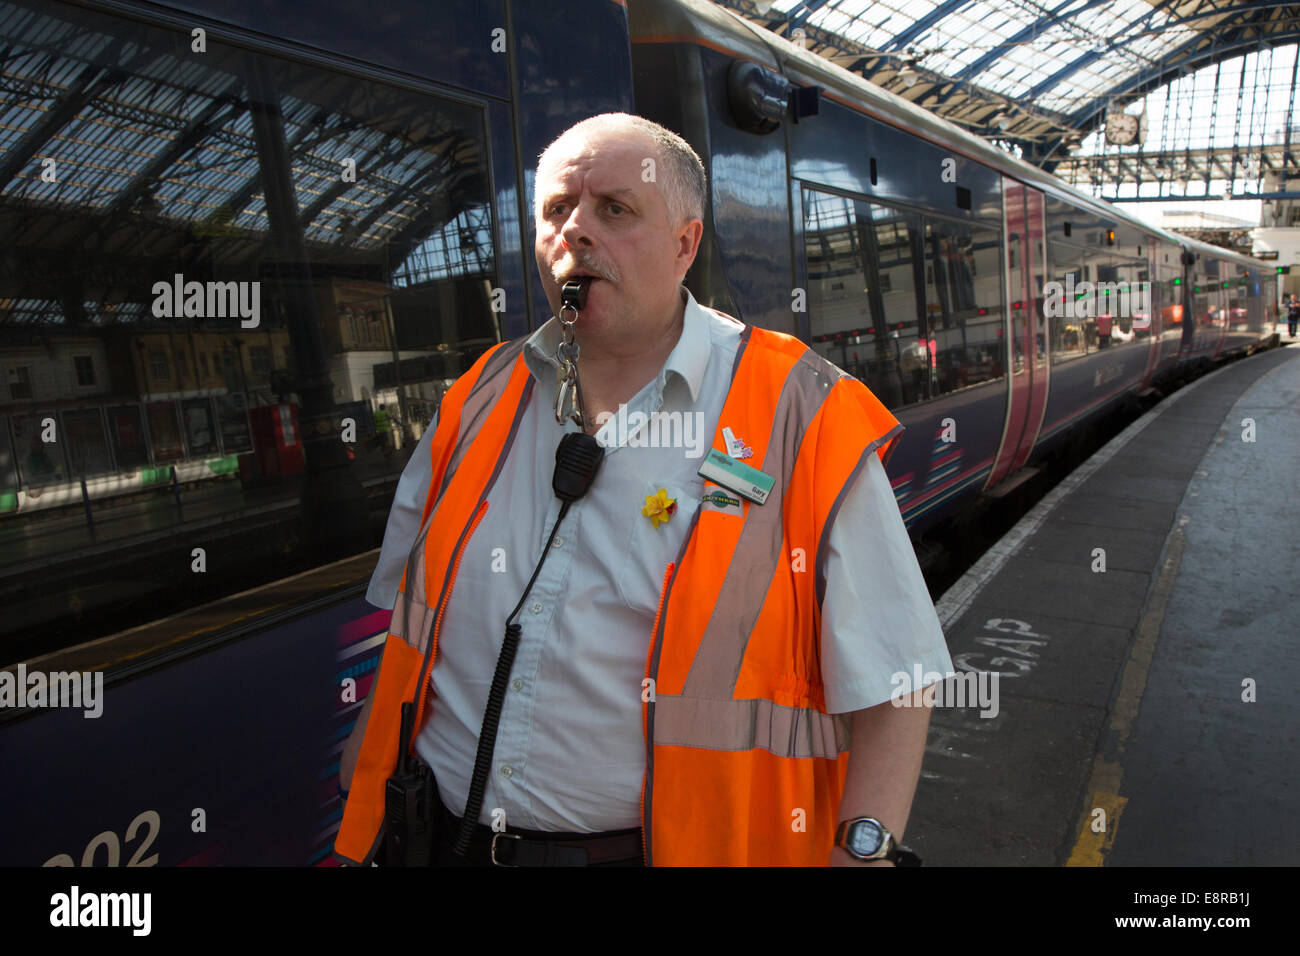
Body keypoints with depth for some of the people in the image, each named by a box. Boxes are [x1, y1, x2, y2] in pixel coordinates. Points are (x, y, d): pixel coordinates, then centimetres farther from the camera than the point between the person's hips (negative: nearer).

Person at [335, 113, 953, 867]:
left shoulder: (802, 418, -12)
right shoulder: (477, 402, 2)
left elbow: (888, 679, -12)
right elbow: (403, 616, 13)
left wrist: (863, 847, -20)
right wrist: (365, 764, 12)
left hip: (668, 843, -3)